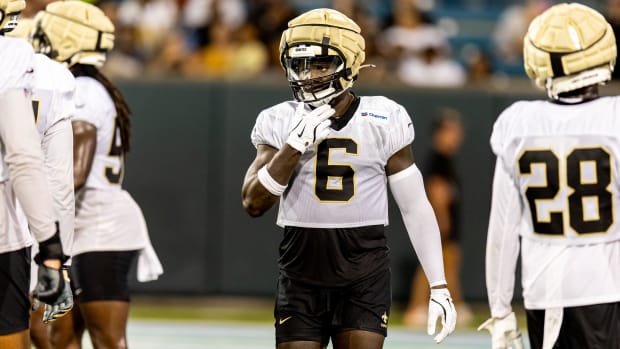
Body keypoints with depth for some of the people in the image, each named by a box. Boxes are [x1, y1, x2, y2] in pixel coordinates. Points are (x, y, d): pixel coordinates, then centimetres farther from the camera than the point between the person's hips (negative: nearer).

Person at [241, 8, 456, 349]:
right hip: (302, 277, 1)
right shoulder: (279, 124, 2)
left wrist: (439, 288, 1)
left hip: (364, 277, -1)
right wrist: (296, 145, -17)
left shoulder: (384, 122, -1)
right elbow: (253, 203, -7)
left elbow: (415, 208, 3)